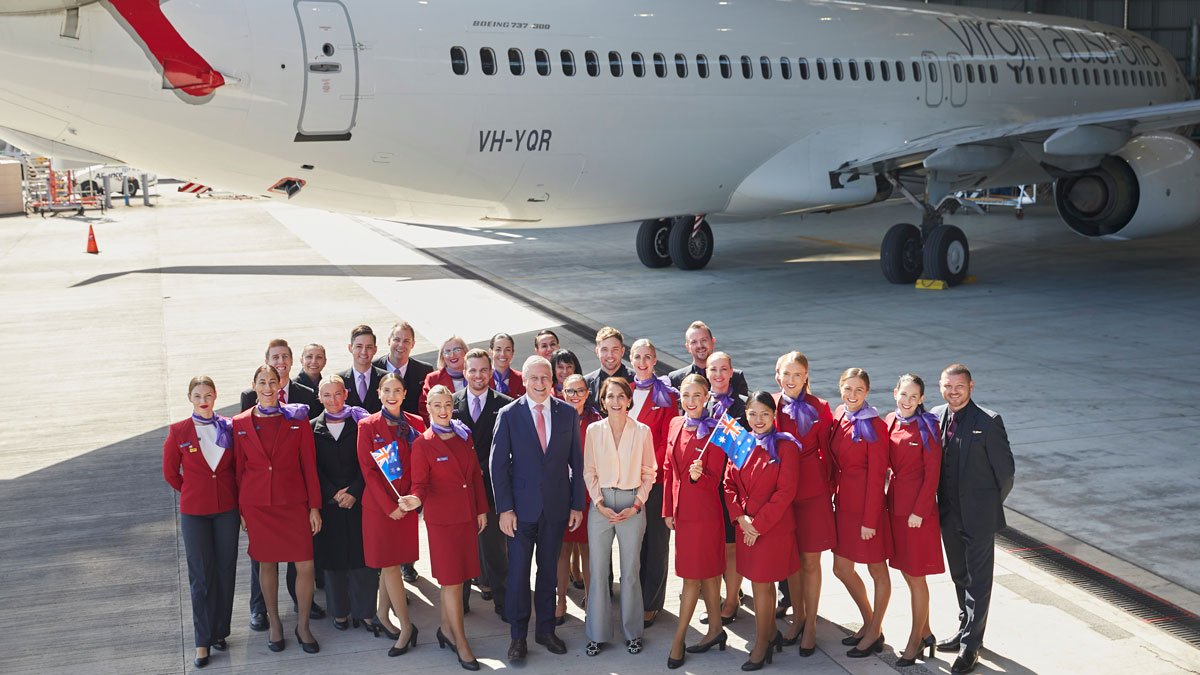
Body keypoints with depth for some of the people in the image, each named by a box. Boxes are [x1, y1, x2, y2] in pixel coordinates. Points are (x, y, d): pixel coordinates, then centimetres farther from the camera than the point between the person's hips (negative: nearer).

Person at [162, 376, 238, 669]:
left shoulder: (229, 428, 0)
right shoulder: (178, 431, -4)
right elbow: (170, 473, 6)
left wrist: (241, 503, 5)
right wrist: (194, 493, 8)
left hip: (227, 510, 2)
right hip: (194, 512, -2)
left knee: (225, 571, 6)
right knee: (201, 576, 2)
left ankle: (220, 631, 20)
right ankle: (203, 640, 9)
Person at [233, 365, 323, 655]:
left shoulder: (298, 420, 0)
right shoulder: (241, 424, 2)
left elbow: (309, 465, 0)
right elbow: (239, 469, 6)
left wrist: (314, 506, -2)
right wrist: (239, 509, 3)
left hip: (293, 502, -1)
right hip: (257, 505, 1)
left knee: (306, 566, -4)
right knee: (267, 563, 10)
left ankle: (303, 626, 14)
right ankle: (274, 623, 26)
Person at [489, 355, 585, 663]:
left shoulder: (567, 413, 1)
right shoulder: (509, 414, -5)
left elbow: (576, 462, 5)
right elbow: (498, 464, -5)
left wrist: (577, 504, 2)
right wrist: (505, 508, -10)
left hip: (556, 507, 2)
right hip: (521, 507, -2)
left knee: (549, 569, 12)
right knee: (518, 571, 3)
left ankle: (546, 630, 24)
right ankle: (518, 635, 15)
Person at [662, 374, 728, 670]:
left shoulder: (713, 432, -13)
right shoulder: (675, 425, 6)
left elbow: (715, 480, -11)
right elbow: (668, 468, 11)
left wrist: (698, 476, -33)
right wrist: (668, 510, 10)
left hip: (703, 511, -6)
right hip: (681, 509, 7)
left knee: (692, 575, 1)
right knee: (706, 573, 16)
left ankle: (679, 638, 9)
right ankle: (716, 629, 27)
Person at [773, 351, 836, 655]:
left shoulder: (819, 408, -4)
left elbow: (826, 452, 1)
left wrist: (825, 484, -3)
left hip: (812, 492, -2)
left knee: (810, 561, 4)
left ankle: (810, 624, 15)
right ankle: (797, 616, 28)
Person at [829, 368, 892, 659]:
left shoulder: (873, 425, -15)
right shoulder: (838, 417, 5)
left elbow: (877, 475, -15)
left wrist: (870, 520, -16)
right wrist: (834, 498, 7)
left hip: (868, 504, -8)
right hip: (843, 503, 8)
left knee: (877, 570, 8)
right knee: (841, 568, 15)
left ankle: (875, 633, 22)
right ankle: (869, 623, 33)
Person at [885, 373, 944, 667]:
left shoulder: (927, 428, -12)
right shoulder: (889, 422, 4)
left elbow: (932, 473, -13)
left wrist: (919, 511, -15)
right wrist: (884, 499, 3)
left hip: (919, 509, -6)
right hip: (895, 505, 6)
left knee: (915, 577, 3)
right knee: (907, 572, 14)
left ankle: (915, 641, 15)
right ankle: (925, 633, 29)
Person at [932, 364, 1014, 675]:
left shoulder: (989, 422, -15)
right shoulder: (935, 417, 0)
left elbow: (1005, 469, -9)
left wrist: (990, 504, 0)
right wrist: (940, 503, 6)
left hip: (979, 515, -5)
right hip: (949, 514, 6)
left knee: (978, 580, 2)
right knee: (959, 576, 20)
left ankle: (970, 646, 7)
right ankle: (965, 630, 36)